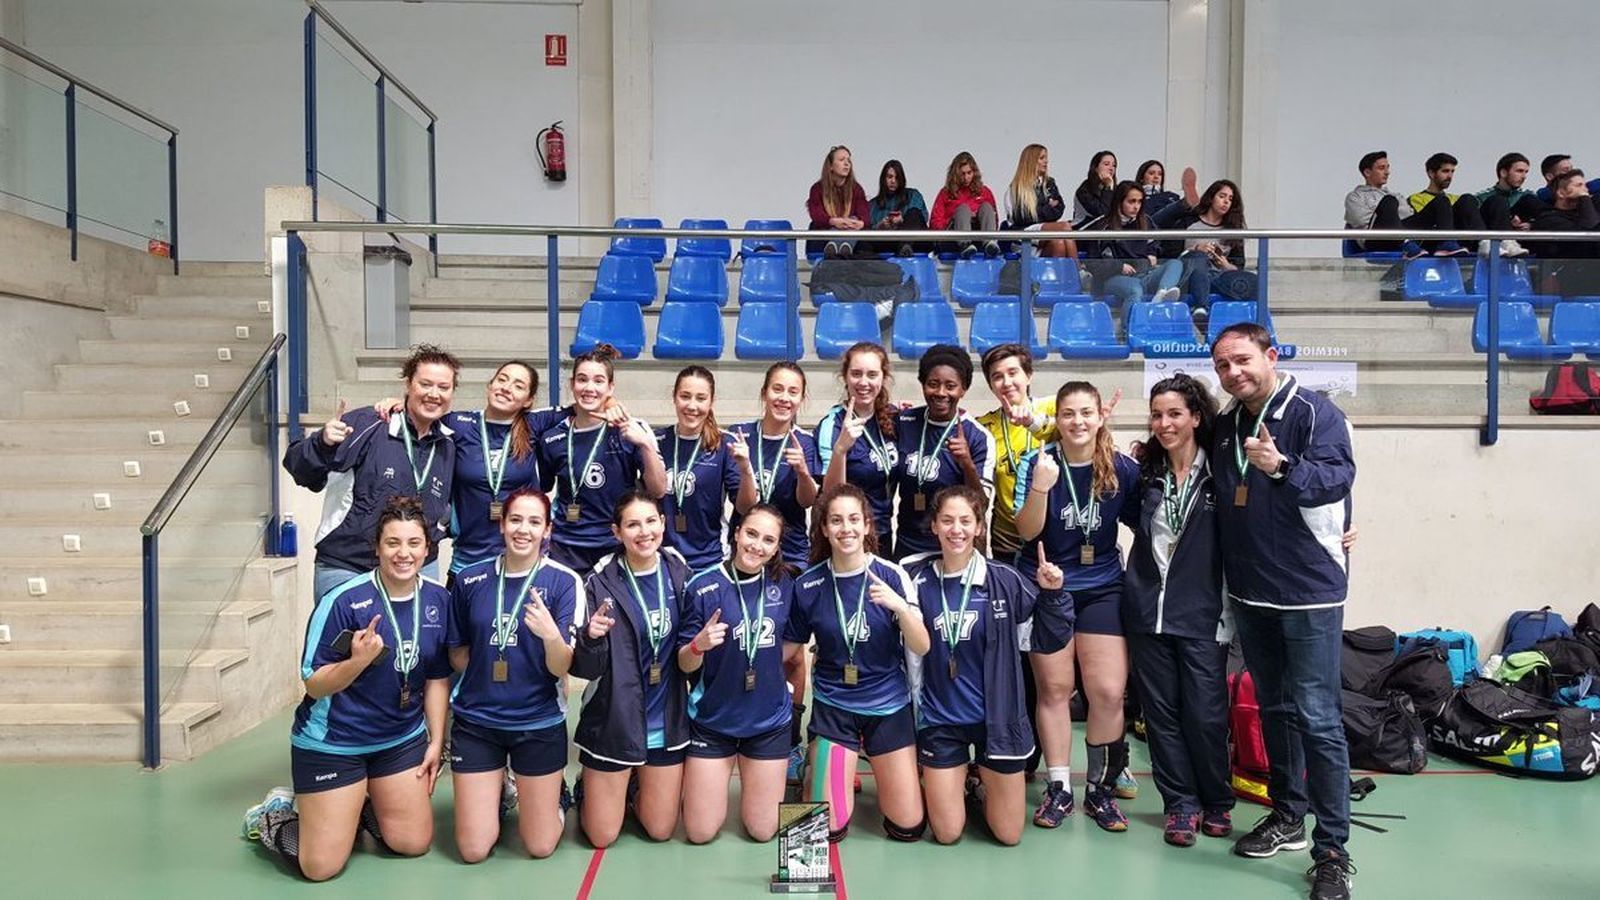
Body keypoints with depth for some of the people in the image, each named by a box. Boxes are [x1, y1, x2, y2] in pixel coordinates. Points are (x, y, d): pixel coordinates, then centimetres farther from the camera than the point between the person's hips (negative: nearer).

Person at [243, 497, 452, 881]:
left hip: (402, 740, 5)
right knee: (321, 866, -2)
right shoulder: (343, 601, -21)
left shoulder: (439, 600, -6)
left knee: (414, 843, 9)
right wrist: (359, 660, -35)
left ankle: (360, 805, 35)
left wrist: (436, 742, 5)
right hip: (332, 744, -5)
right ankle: (275, 816, 28)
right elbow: (314, 685, -17)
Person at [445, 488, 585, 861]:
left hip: (539, 722, -2)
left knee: (540, 847, 9)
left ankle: (556, 794, 39)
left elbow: (562, 667, -15)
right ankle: (499, 794, 36)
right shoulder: (470, 579, -3)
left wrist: (551, 635, -35)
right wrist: (487, 677, -5)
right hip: (475, 721, 2)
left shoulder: (564, 582, -11)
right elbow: (457, 652, 10)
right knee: (473, 851, 7)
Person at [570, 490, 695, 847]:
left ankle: (632, 790, 43)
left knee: (660, 830, 14)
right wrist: (592, 637, -34)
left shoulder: (680, 573, -4)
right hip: (613, 722, -3)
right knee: (602, 836, 10)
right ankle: (587, 789, 39)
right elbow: (585, 669, -15)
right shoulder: (601, 584, -15)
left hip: (667, 722, 3)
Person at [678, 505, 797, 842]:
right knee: (700, 833, 6)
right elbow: (685, 665, -11)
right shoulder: (704, 587, -15)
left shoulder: (784, 584, -6)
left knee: (762, 831, 9)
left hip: (769, 720, 2)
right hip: (712, 720, -2)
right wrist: (698, 646, -30)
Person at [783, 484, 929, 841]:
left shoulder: (891, 575, -11)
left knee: (908, 826, 5)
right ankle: (821, 770, 31)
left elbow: (922, 648, -13)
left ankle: (876, 762, 34)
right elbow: (789, 647, 5)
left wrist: (899, 606, -31)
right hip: (834, 706, 0)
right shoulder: (808, 584, -8)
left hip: (889, 704, 0)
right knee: (829, 829, -1)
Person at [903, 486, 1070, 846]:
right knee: (947, 834, 7)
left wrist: (1051, 593, -19)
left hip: (996, 716, 0)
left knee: (1009, 835, 10)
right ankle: (959, 784, 37)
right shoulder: (918, 580, -7)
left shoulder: (1003, 580, -11)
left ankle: (981, 782, 38)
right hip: (940, 718, 1)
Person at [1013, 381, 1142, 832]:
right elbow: (1027, 531, -16)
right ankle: (1058, 788, 19)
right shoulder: (1038, 462, -9)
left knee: (1108, 692, -5)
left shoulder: (1123, 469, -6)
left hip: (1102, 589, 1)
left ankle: (1101, 788, 15)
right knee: (1054, 689, 6)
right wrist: (1040, 487, -31)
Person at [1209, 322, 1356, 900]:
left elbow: (1338, 479, -26)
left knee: (1317, 718, -5)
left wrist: (1282, 468, -42)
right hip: (1250, 594, 7)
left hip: (1309, 592, -7)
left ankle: (1332, 849, 4)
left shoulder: (1314, 413, -11)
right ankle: (1288, 816, 31)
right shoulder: (1226, 426, 9)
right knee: (1274, 709, 17)